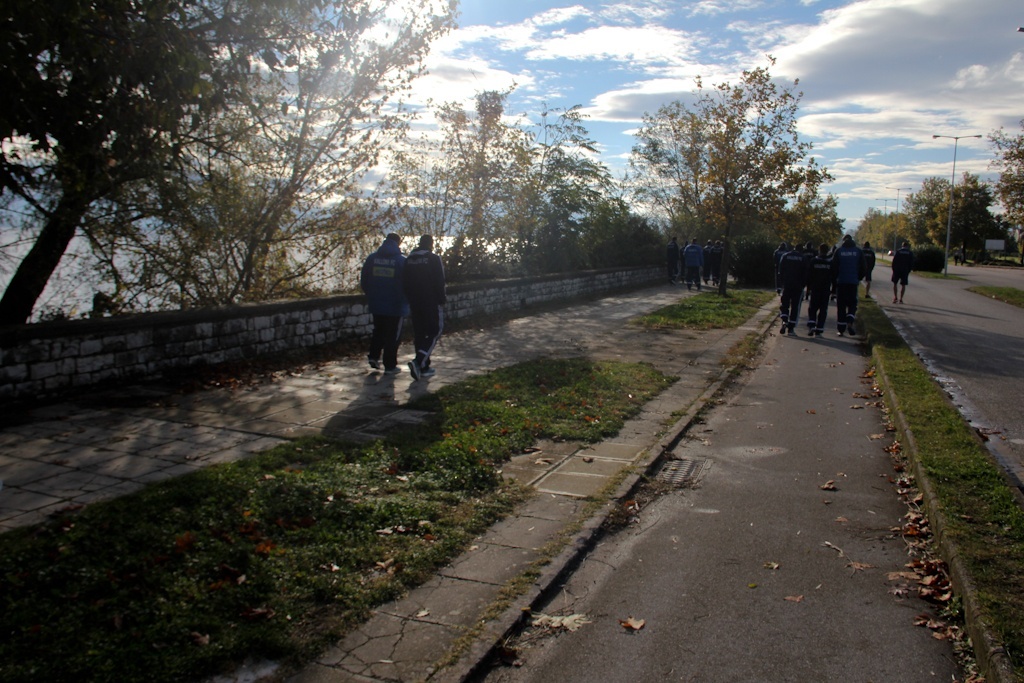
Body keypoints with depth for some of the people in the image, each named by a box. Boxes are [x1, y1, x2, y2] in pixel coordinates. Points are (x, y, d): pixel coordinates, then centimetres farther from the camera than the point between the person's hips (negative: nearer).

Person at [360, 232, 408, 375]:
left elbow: (363, 282, 6)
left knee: (378, 331, 23)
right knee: (393, 336, 6)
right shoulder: (402, 261, -11)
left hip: (376, 304, 4)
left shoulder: (371, 258, 1)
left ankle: (373, 356, 14)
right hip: (395, 305, -4)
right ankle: (390, 366, 9)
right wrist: (405, 299, 11)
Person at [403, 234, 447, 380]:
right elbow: (439, 282, -13)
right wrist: (442, 298, -3)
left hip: (415, 302, 6)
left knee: (419, 334, 12)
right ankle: (418, 361, -19)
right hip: (432, 302, -6)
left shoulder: (409, 259, 9)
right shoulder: (434, 259, -9)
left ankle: (424, 367, 14)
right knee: (434, 332, 0)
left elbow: (405, 282, 13)